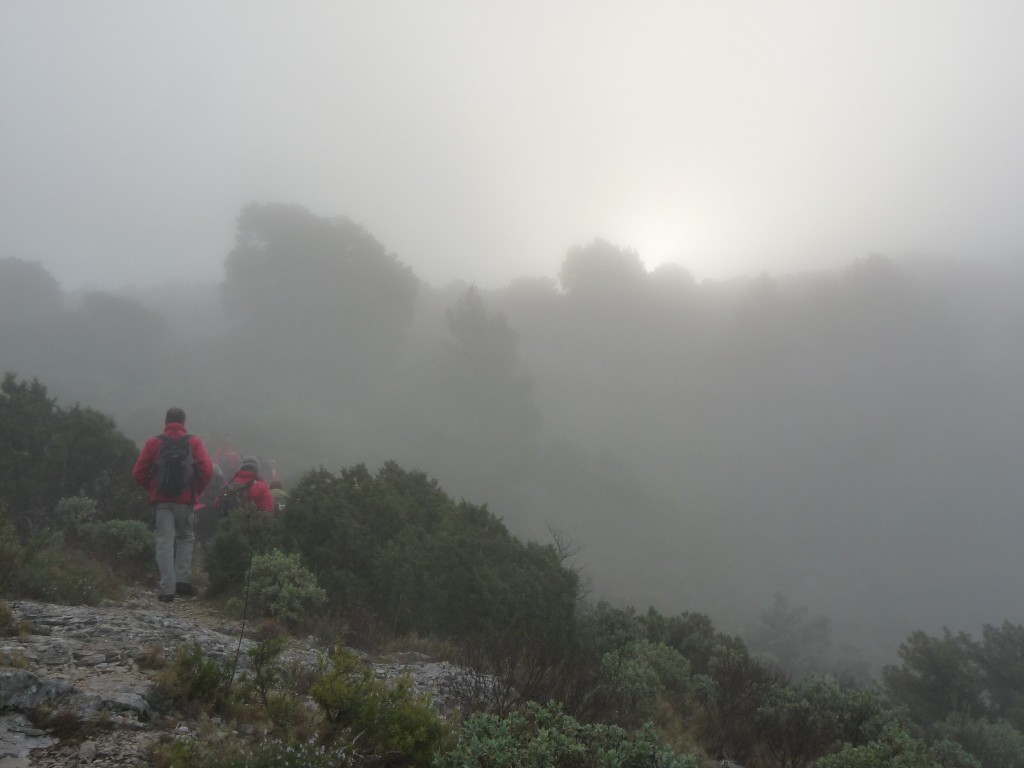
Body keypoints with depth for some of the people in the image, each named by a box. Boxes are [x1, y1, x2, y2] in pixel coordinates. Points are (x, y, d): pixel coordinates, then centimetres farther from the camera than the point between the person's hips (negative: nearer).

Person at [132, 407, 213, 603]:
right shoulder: (194, 442, 3)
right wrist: (197, 491, 8)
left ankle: (167, 589, -4)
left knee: (164, 543, 1)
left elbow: (138, 473, 2)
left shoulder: (153, 442, 6)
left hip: (161, 499, 0)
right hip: (186, 500, 0)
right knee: (186, 539, 16)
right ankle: (183, 581, 6)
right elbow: (207, 470, -7)